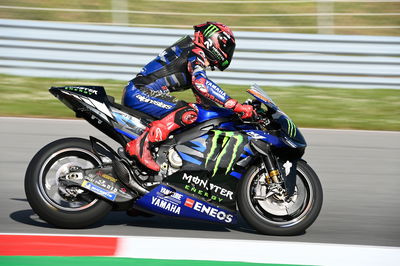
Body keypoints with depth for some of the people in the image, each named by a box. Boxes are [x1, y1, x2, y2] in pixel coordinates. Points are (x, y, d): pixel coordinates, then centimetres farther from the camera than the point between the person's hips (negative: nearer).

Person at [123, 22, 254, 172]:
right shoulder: (195, 53, -8)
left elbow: (203, 99, 30)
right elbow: (201, 84, -28)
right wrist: (235, 106, -29)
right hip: (139, 92, -11)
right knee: (188, 112, -27)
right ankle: (141, 144, -32)